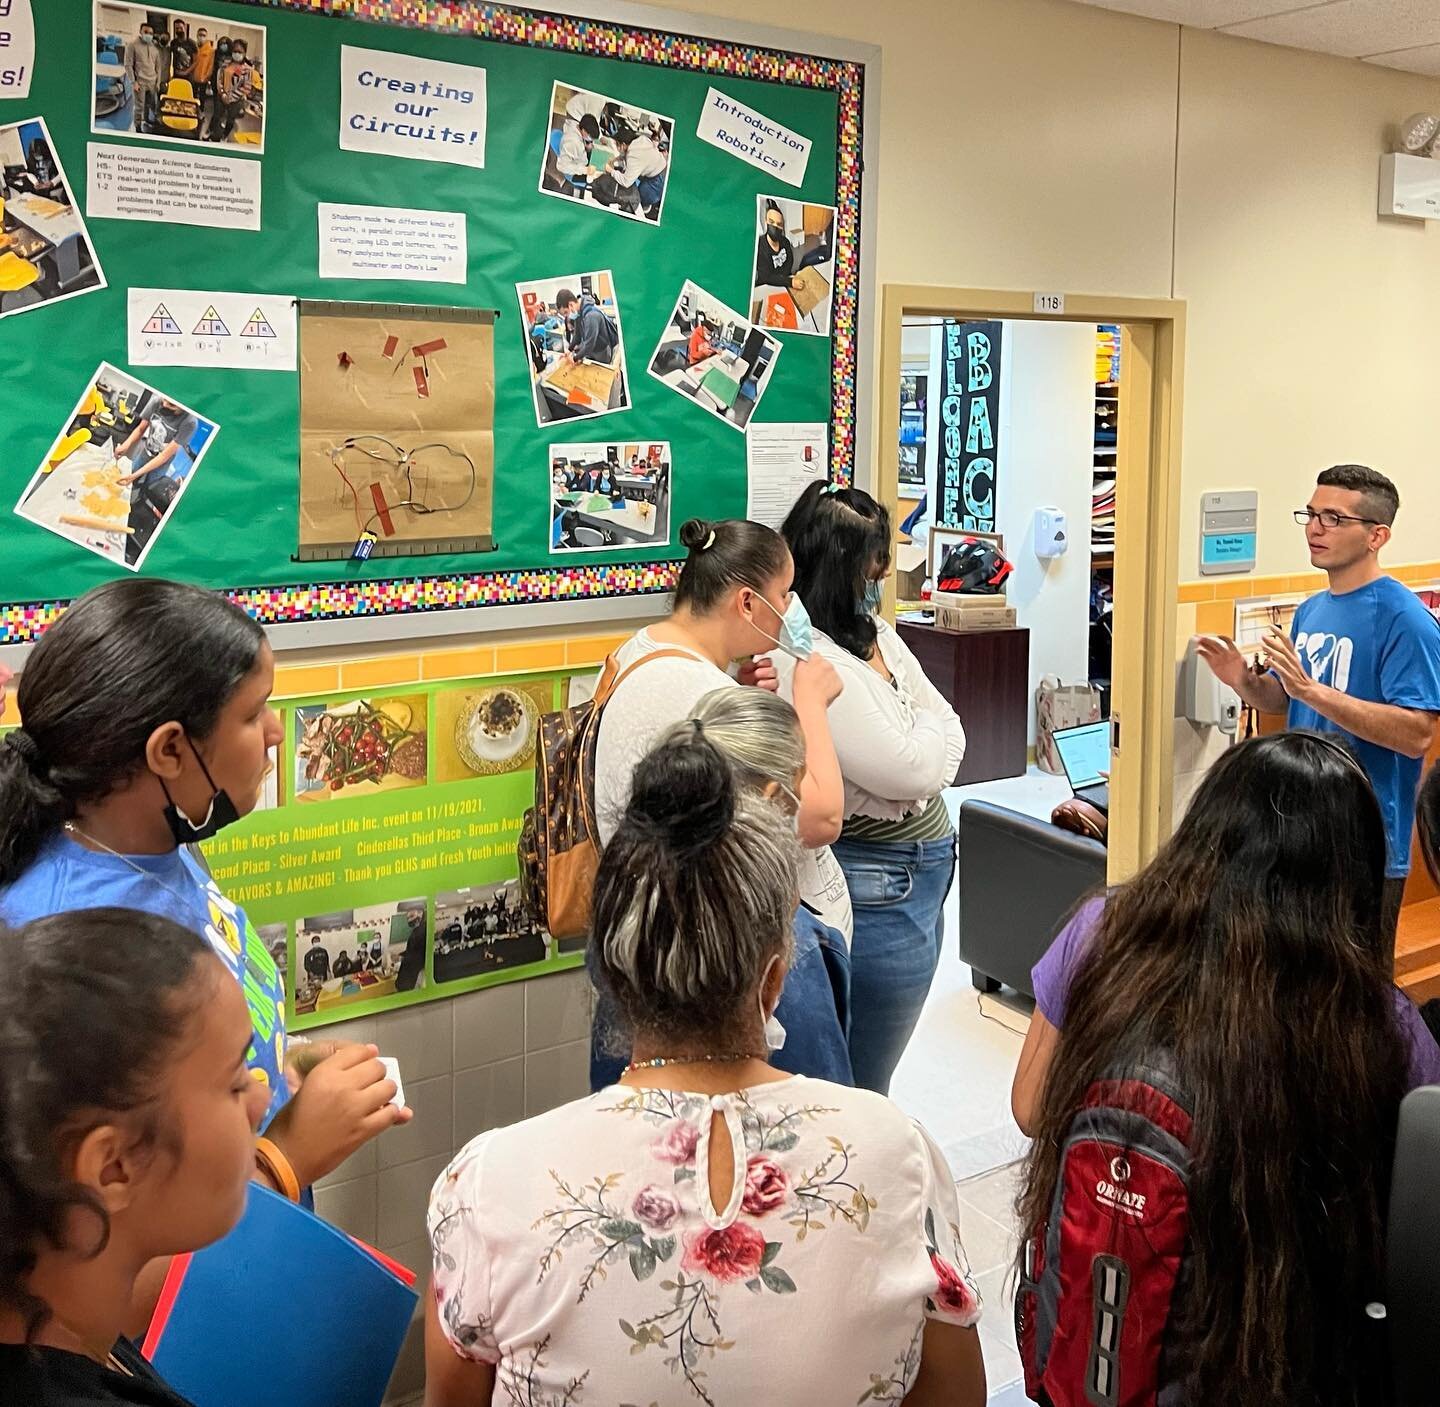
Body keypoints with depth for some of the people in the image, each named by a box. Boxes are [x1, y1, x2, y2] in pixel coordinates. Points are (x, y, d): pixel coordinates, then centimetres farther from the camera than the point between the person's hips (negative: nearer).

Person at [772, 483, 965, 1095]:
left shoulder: (872, 633, 7)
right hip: (879, 887, -10)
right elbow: (913, 769, -21)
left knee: (860, 1078, 21)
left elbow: (950, 735, 8)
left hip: (916, 872, 10)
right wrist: (927, 724, -2)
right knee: (861, 1087, 4)